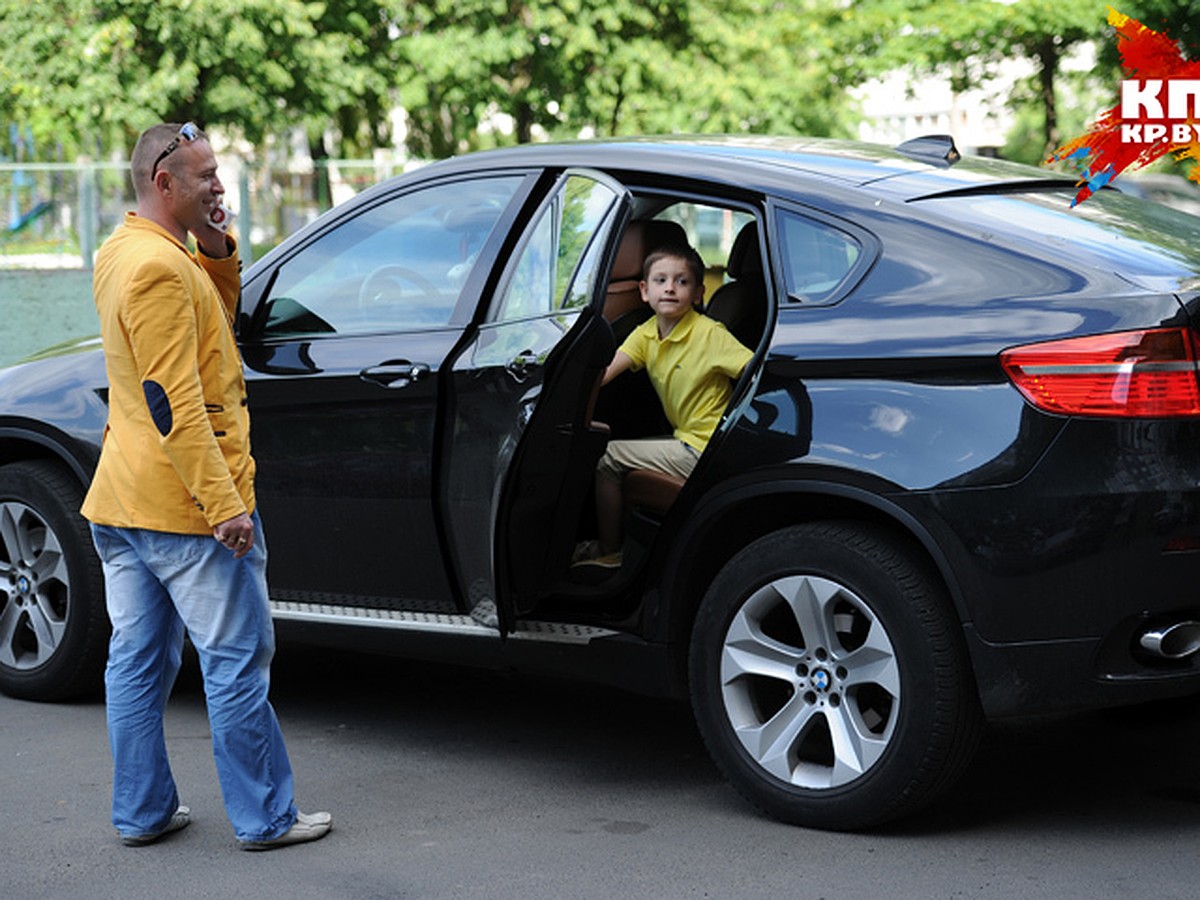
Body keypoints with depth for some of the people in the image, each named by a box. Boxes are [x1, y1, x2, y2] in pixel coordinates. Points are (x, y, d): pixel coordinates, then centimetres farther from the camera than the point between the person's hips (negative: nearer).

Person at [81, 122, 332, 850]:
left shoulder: (122, 254, 13)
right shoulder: (160, 265, -18)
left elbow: (215, 317, 24)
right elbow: (174, 402, -23)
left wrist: (216, 250, 7)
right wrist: (224, 504, -23)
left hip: (121, 503, 10)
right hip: (186, 511, -10)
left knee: (138, 660, 12)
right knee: (238, 662, -1)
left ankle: (142, 812, 19)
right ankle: (265, 818, 5)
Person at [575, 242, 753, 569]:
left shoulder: (709, 334, -18)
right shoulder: (646, 334, 3)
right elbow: (604, 372, -7)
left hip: (703, 450, -8)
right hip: (685, 439, 8)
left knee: (609, 458, -7)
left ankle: (608, 550, 9)